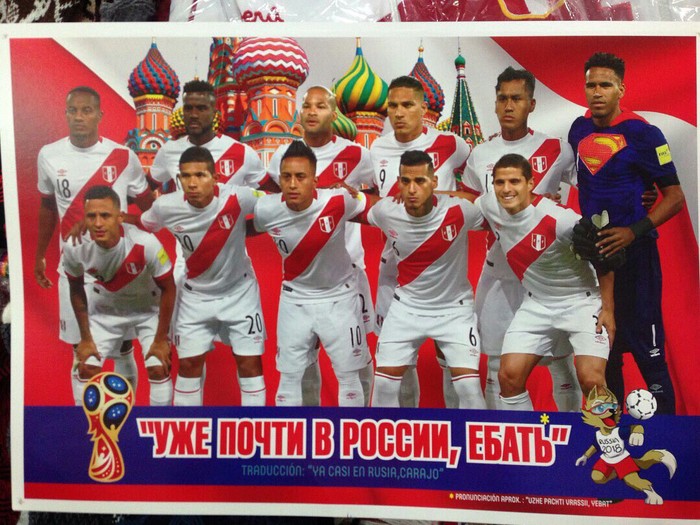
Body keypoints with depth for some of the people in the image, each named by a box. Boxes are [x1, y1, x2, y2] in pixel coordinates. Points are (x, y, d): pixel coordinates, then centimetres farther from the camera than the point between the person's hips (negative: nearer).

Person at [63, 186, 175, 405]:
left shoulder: (146, 244, -37)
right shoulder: (74, 248, -26)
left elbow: (168, 288, -20)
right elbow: (76, 290, -5)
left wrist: (161, 339, -14)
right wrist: (85, 337, -1)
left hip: (148, 307, -2)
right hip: (104, 309, 3)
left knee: (158, 368, -10)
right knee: (87, 368, 0)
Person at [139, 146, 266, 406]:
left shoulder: (237, 198, -26)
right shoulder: (165, 207, -18)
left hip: (239, 292, -1)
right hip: (195, 295, 2)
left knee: (250, 363, 4)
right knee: (188, 364, 7)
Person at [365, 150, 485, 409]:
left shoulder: (458, 210, -23)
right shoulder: (385, 211, -16)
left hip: (454, 307, -2)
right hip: (406, 306, 2)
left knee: (469, 385, -8)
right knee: (384, 382, 3)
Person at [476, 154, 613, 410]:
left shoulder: (559, 219, -25)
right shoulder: (490, 205, -10)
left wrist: (608, 308, -10)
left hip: (581, 301, -5)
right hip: (537, 304, 5)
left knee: (591, 381, -17)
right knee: (509, 375, -5)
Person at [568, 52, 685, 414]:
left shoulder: (642, 133, -10)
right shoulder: (579, 129, 7)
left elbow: (675, 196, -9)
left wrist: (634, 232, -21)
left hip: (632, 253, -6)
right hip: (591, 251, 6)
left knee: (645, 347, -5)